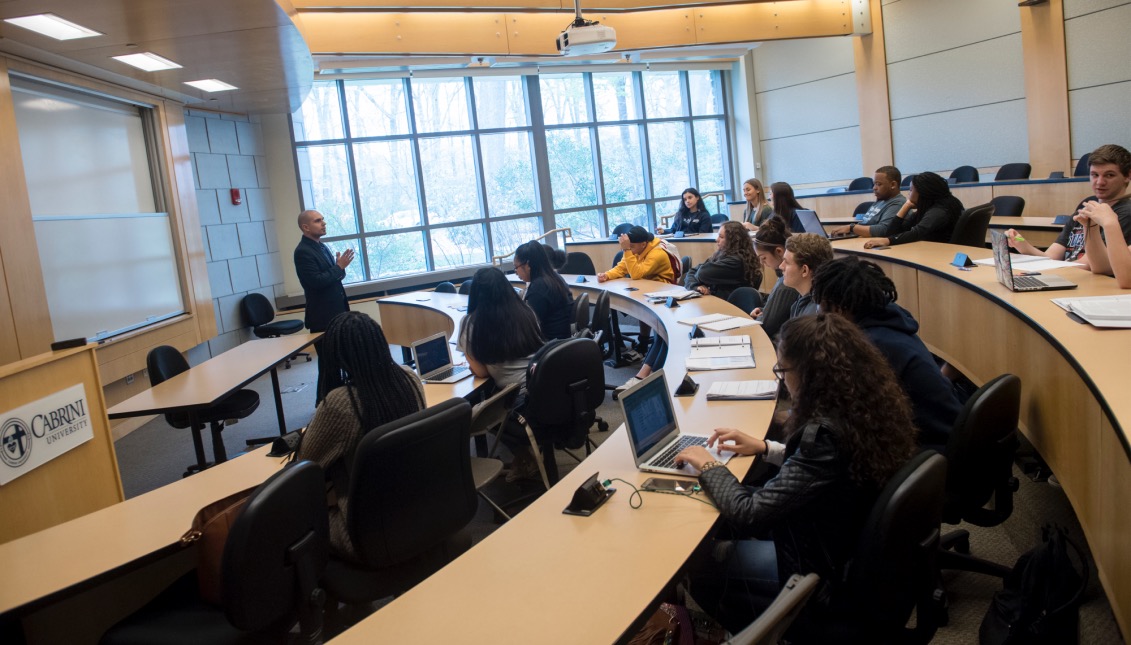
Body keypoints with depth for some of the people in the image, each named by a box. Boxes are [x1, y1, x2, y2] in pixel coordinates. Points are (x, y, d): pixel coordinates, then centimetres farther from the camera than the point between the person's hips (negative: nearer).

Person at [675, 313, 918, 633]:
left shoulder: (825, 433, -34)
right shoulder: (870, 405, -8)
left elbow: (748, 514, -30)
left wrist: (709, 466, -14)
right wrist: (765, 447, 5)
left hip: (827, 577, -8)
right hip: (860, 549, 9)